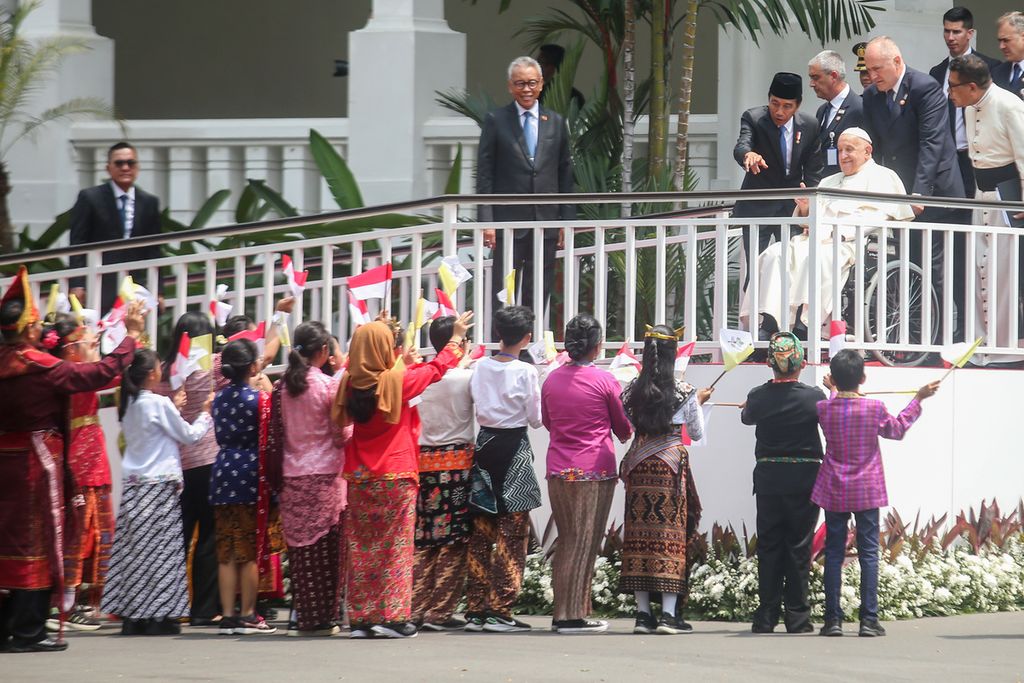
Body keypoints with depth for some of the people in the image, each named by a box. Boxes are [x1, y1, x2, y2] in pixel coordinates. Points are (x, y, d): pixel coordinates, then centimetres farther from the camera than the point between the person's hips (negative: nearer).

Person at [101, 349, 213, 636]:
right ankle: (158, 616, -5)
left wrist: (173, 408, 25)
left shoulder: (129, 405, 9)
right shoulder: (159, 404, -10)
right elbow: (189, 435, -1)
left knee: (134, 548, 6)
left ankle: (132, 617, 5)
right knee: (161, 549, -4)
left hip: (133, 484, 7)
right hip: (159, 484, -7)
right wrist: (205, 414, 15)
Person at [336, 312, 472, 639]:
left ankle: (360, 618, 8)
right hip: (396, 476, -4)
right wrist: (457, 337, 22)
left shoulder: (350, 383, 0)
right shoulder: (398, 381, -11)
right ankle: (392, 616, -5)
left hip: (359, 477, 4)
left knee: (361, 547, 8)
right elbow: (436, 368, 5)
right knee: (395, 545, -1)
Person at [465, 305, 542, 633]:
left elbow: (476, 403, 9)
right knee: (512, 532, -2)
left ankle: (475, 609, 9)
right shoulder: (525, 372, -10)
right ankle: (499, 611, -7)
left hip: (485, 443, 5)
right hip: (514, 448, -5)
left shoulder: (481, 368, 3)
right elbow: (535, 419, -3)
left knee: (482, 532, 8)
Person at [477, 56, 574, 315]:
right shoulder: (496, 121, 2)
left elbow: (565, 175, 13)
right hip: (508, 223, -3)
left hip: (546, 223, 3)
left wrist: (567, 220, 6)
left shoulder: (556, 123, 11)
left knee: (538, 296, 5)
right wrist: (486, 221, -9)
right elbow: (485, 175, -1)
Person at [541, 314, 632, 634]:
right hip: (595, 470, -4)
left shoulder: (552, 380, 4)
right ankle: (573, 616, -3)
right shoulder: (605, 381, -8)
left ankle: (561, 613, 14)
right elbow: (624, 428, 3)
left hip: (558, 471, 5)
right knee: (586, 542, -1)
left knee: (566, 542, 13)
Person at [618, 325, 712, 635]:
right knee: (671, 534, 0)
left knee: (640, 535, 5)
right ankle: (669, 613, -6)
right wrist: (699, 403, 20)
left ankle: (643, 613, 3)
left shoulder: (632, 391, 2)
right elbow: (697, 434, 4)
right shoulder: (684, 392, -5)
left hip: (638, 466, 3)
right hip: (672, 465, -3)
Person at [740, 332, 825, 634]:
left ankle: (766, 615, 6)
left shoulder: (758, 397, -5)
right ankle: (797, 616, 3)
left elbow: (746, 417, 16)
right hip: (804, 476, -2)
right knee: (799, 546, 3)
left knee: (768, 545, 8)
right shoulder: (814, 397, -11)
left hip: (767, 476, 2)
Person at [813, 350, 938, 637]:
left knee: (834, 553, 6)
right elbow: (898, 429, 10)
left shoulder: (824, 409, -5)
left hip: (834, 492, 1)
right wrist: (918, 399, 19)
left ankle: (832, 619, 3)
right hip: (867, 492, -1)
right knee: (868, 553, 3)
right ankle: (869, 620, -1)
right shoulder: (874, 409, -9)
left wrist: (835, 391, 36)